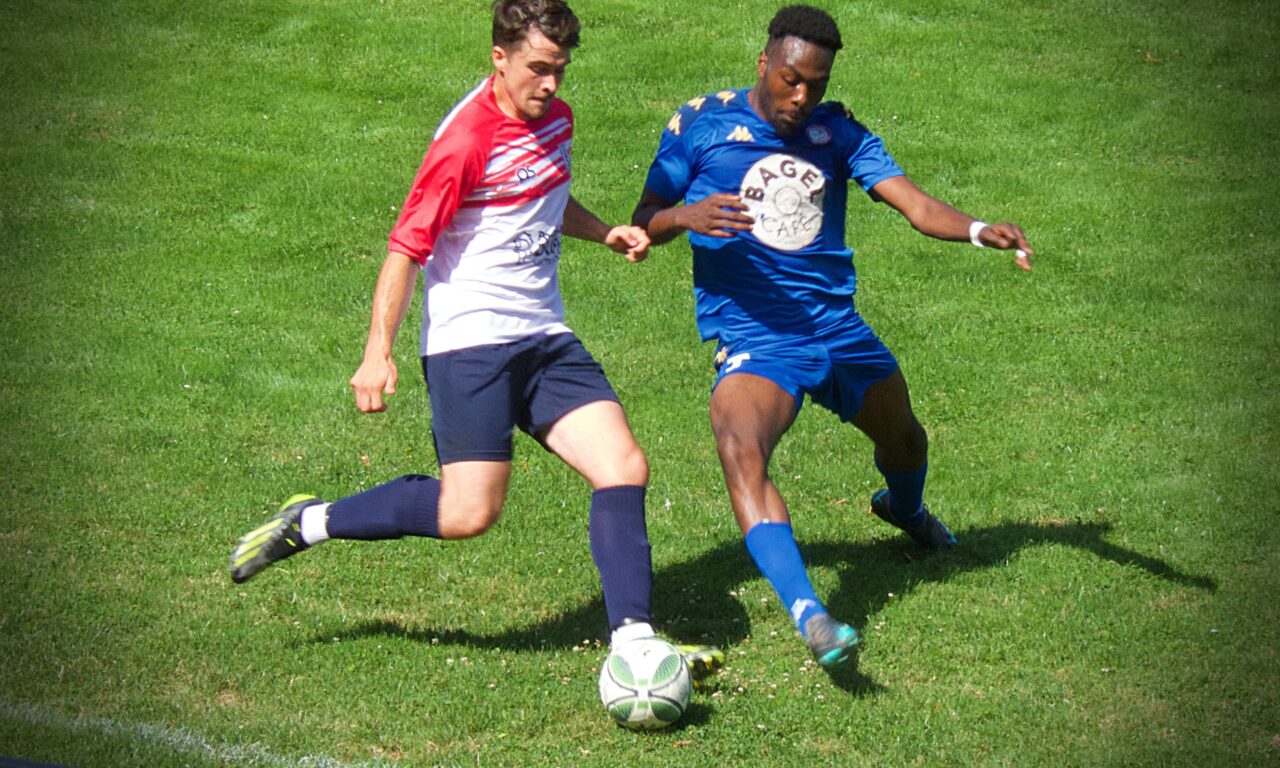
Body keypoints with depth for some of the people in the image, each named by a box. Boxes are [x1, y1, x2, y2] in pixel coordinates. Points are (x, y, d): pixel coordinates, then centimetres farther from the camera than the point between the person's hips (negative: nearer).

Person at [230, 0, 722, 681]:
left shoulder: (555, 117, 11)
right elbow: (407, 247, -14)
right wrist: (378, 352, -20)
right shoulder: (466, 138, -15)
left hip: (545, 338, 8)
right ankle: (309, 524, 3)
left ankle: (632, 640, -6)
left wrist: (605, 233, 13)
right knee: (469, 512, -16)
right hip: (469, 341, -8)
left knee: (624, 467, -8)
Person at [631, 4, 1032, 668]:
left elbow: (914, 205, -7)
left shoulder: (836, 131, 4)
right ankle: (807, 614, -44)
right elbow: (643, 223, 1)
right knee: (740, 451, -32)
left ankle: (904, 508, 63)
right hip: (752, 336, -4)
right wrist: (686, 216, -23)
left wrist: (978, 231, -27)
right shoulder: (702, 123, -3)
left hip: (837, 327, 4)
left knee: (902, 435, 24)